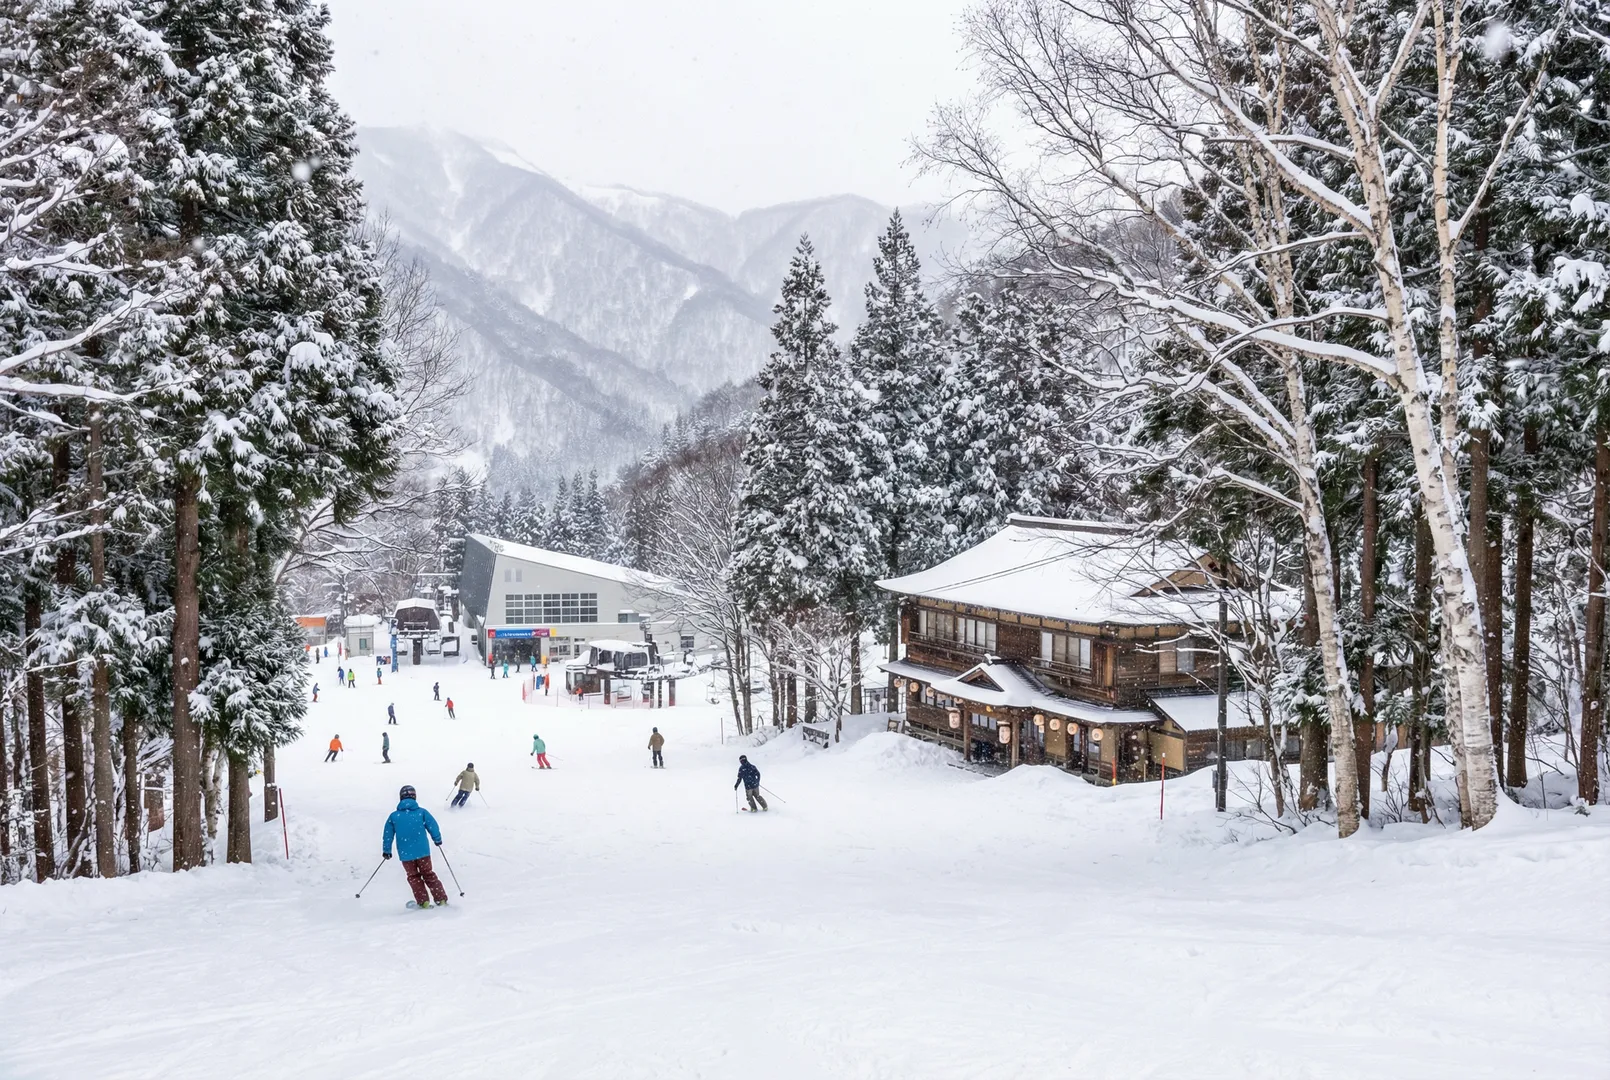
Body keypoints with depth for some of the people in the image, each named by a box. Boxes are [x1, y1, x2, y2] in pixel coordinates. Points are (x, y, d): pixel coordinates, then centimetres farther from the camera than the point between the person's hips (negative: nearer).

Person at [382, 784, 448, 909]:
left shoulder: (394, 816, -1)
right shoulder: (422, 812, -4)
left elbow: (388, 835, 5)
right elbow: (432, 826, -2)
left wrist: (386, 851, 18)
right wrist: (437, 839, 15)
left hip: (405, 854, 0)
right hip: (423, 852, 0)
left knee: (414, 877, 16)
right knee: (428, 874, 15)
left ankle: (423, 901, 7)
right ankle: (441, 899, 11)